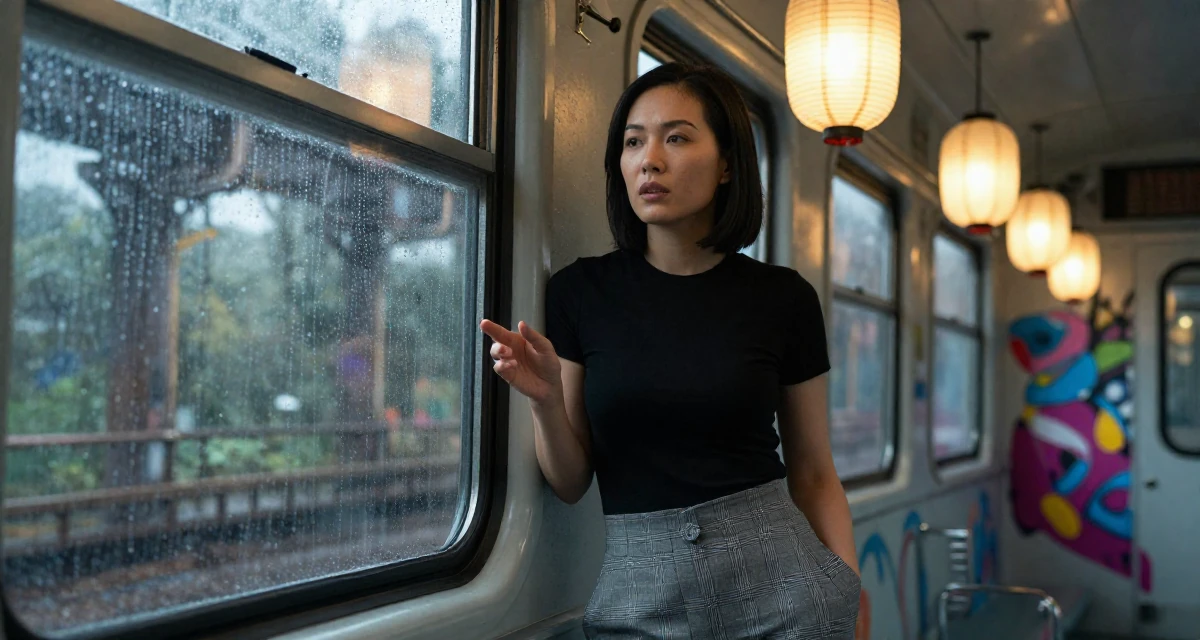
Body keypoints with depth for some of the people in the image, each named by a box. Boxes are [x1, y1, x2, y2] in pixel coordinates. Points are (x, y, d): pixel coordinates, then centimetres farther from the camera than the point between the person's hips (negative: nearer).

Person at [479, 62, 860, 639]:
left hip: (776, 576, 0)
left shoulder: (781, 298, -2)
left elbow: (814, 475, 5)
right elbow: (570, 482, 2)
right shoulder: (580, 292, -2)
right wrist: (545, 400, -17)